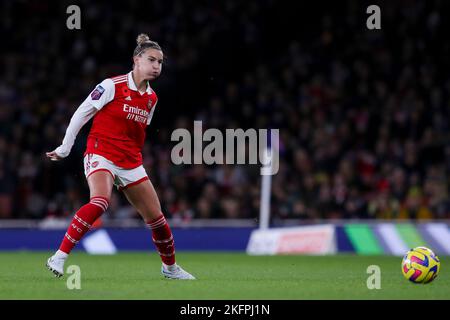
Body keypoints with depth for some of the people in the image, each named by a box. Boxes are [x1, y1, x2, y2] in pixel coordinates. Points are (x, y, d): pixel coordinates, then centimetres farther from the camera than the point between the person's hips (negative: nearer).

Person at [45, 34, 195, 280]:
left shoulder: (151, 98, 10)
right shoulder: (112, 86, -9)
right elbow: (81, 114, -3)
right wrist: (65, 149, 1)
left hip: (130, 163, 6)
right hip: (101, 155, -6)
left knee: (156, 217, 6)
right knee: (100, 200, -34)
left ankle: (170, 267, 29)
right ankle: (59, 257, -32)